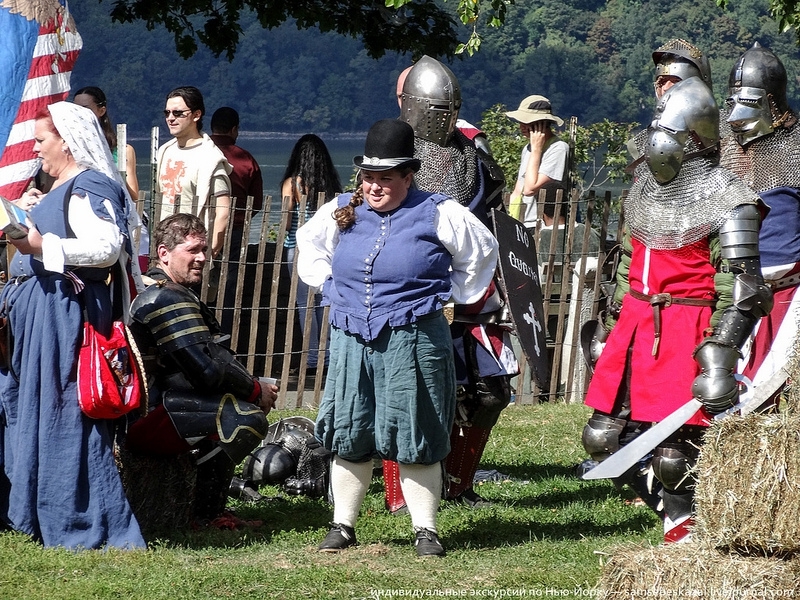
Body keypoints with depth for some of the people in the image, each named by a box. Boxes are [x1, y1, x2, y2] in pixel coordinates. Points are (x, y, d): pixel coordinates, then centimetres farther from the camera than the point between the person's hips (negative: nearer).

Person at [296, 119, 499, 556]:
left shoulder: (437, 215, -3)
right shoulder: (342, 212, 8)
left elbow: (482, 251, 10)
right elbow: (308, 243, 29)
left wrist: (455, 295, 10)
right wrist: (329, 284, 17)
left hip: (413, 340, -4)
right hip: (351, 340, 4)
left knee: (415, 439, -1)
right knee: (348, 435, 6)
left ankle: (425, 530, 7)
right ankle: (342, 525, 15)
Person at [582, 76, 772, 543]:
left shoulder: (725, 202, -11)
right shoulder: (646, 185, 13)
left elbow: (743, 290, -14)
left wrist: (721, 356, -21)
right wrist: (616, 320, 23)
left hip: (687, 326, -7)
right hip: (635, 323, 7)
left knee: (676, 446, -6)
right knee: (602, 435, 5)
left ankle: (684, 519, 14)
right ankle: (660, 488, 27)